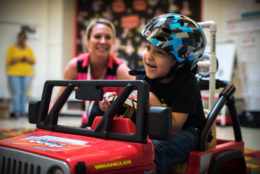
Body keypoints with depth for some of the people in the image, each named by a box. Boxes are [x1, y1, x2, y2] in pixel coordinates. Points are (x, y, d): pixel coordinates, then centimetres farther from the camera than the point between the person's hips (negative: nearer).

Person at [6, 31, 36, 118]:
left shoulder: (28, 49, 16)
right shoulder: (12, 48, 6)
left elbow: (33, 61, 13)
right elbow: (8, 61, -2)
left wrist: (27, 60, -7)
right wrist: (19, 59, -14)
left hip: (27, 74, 3)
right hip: (14, 73, -3)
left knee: (24, 93, 0)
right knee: (16, 93, -10)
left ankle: (22, 111, 2)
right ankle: (16, 111, -10)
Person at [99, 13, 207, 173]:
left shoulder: (186, 84, -19)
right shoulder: (145, 79, -1)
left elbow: (172, 129, -25)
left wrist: (152, 101, -33)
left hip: (186, 132, -6)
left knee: (153, 150, -34)